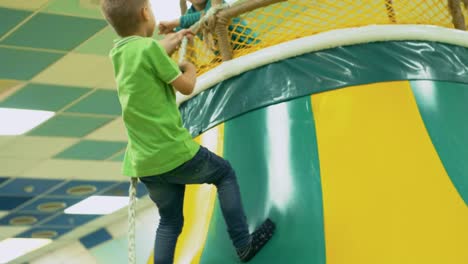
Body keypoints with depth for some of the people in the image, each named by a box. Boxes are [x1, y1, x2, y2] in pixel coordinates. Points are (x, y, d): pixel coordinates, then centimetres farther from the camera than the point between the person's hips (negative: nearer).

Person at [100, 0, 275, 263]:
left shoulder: (117, 53, 7)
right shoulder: (149, 47, -14)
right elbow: (186, 86, -6)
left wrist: (172, 40, 45)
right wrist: (190, 68, 15)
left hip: (145, 165, 6)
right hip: (175, 153, -6)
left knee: (170, 222, 20)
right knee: (225, 173, 19)